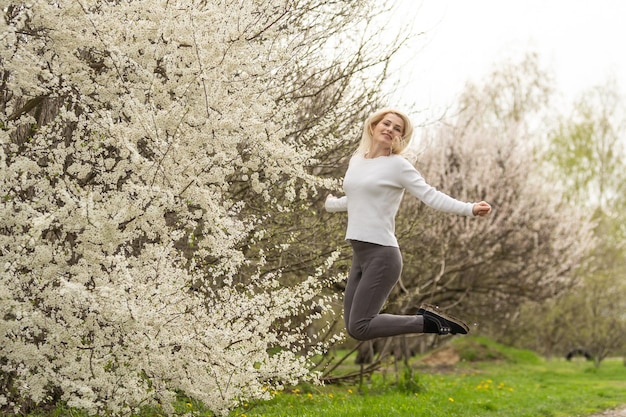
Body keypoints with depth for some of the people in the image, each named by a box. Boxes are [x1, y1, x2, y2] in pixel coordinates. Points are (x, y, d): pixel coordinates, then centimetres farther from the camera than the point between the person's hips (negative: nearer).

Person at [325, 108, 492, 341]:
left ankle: (429, 323, -1)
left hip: (381, 253, -8)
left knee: (359, 328, -15)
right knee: (353, 326, 6)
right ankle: (425, 319, 16)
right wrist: (330, 204, 53)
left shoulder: (398, 165, -5)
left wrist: (469, 209, -25)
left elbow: (430, 195, -12)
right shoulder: (356, 160, 15)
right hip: (359, 254, 8)